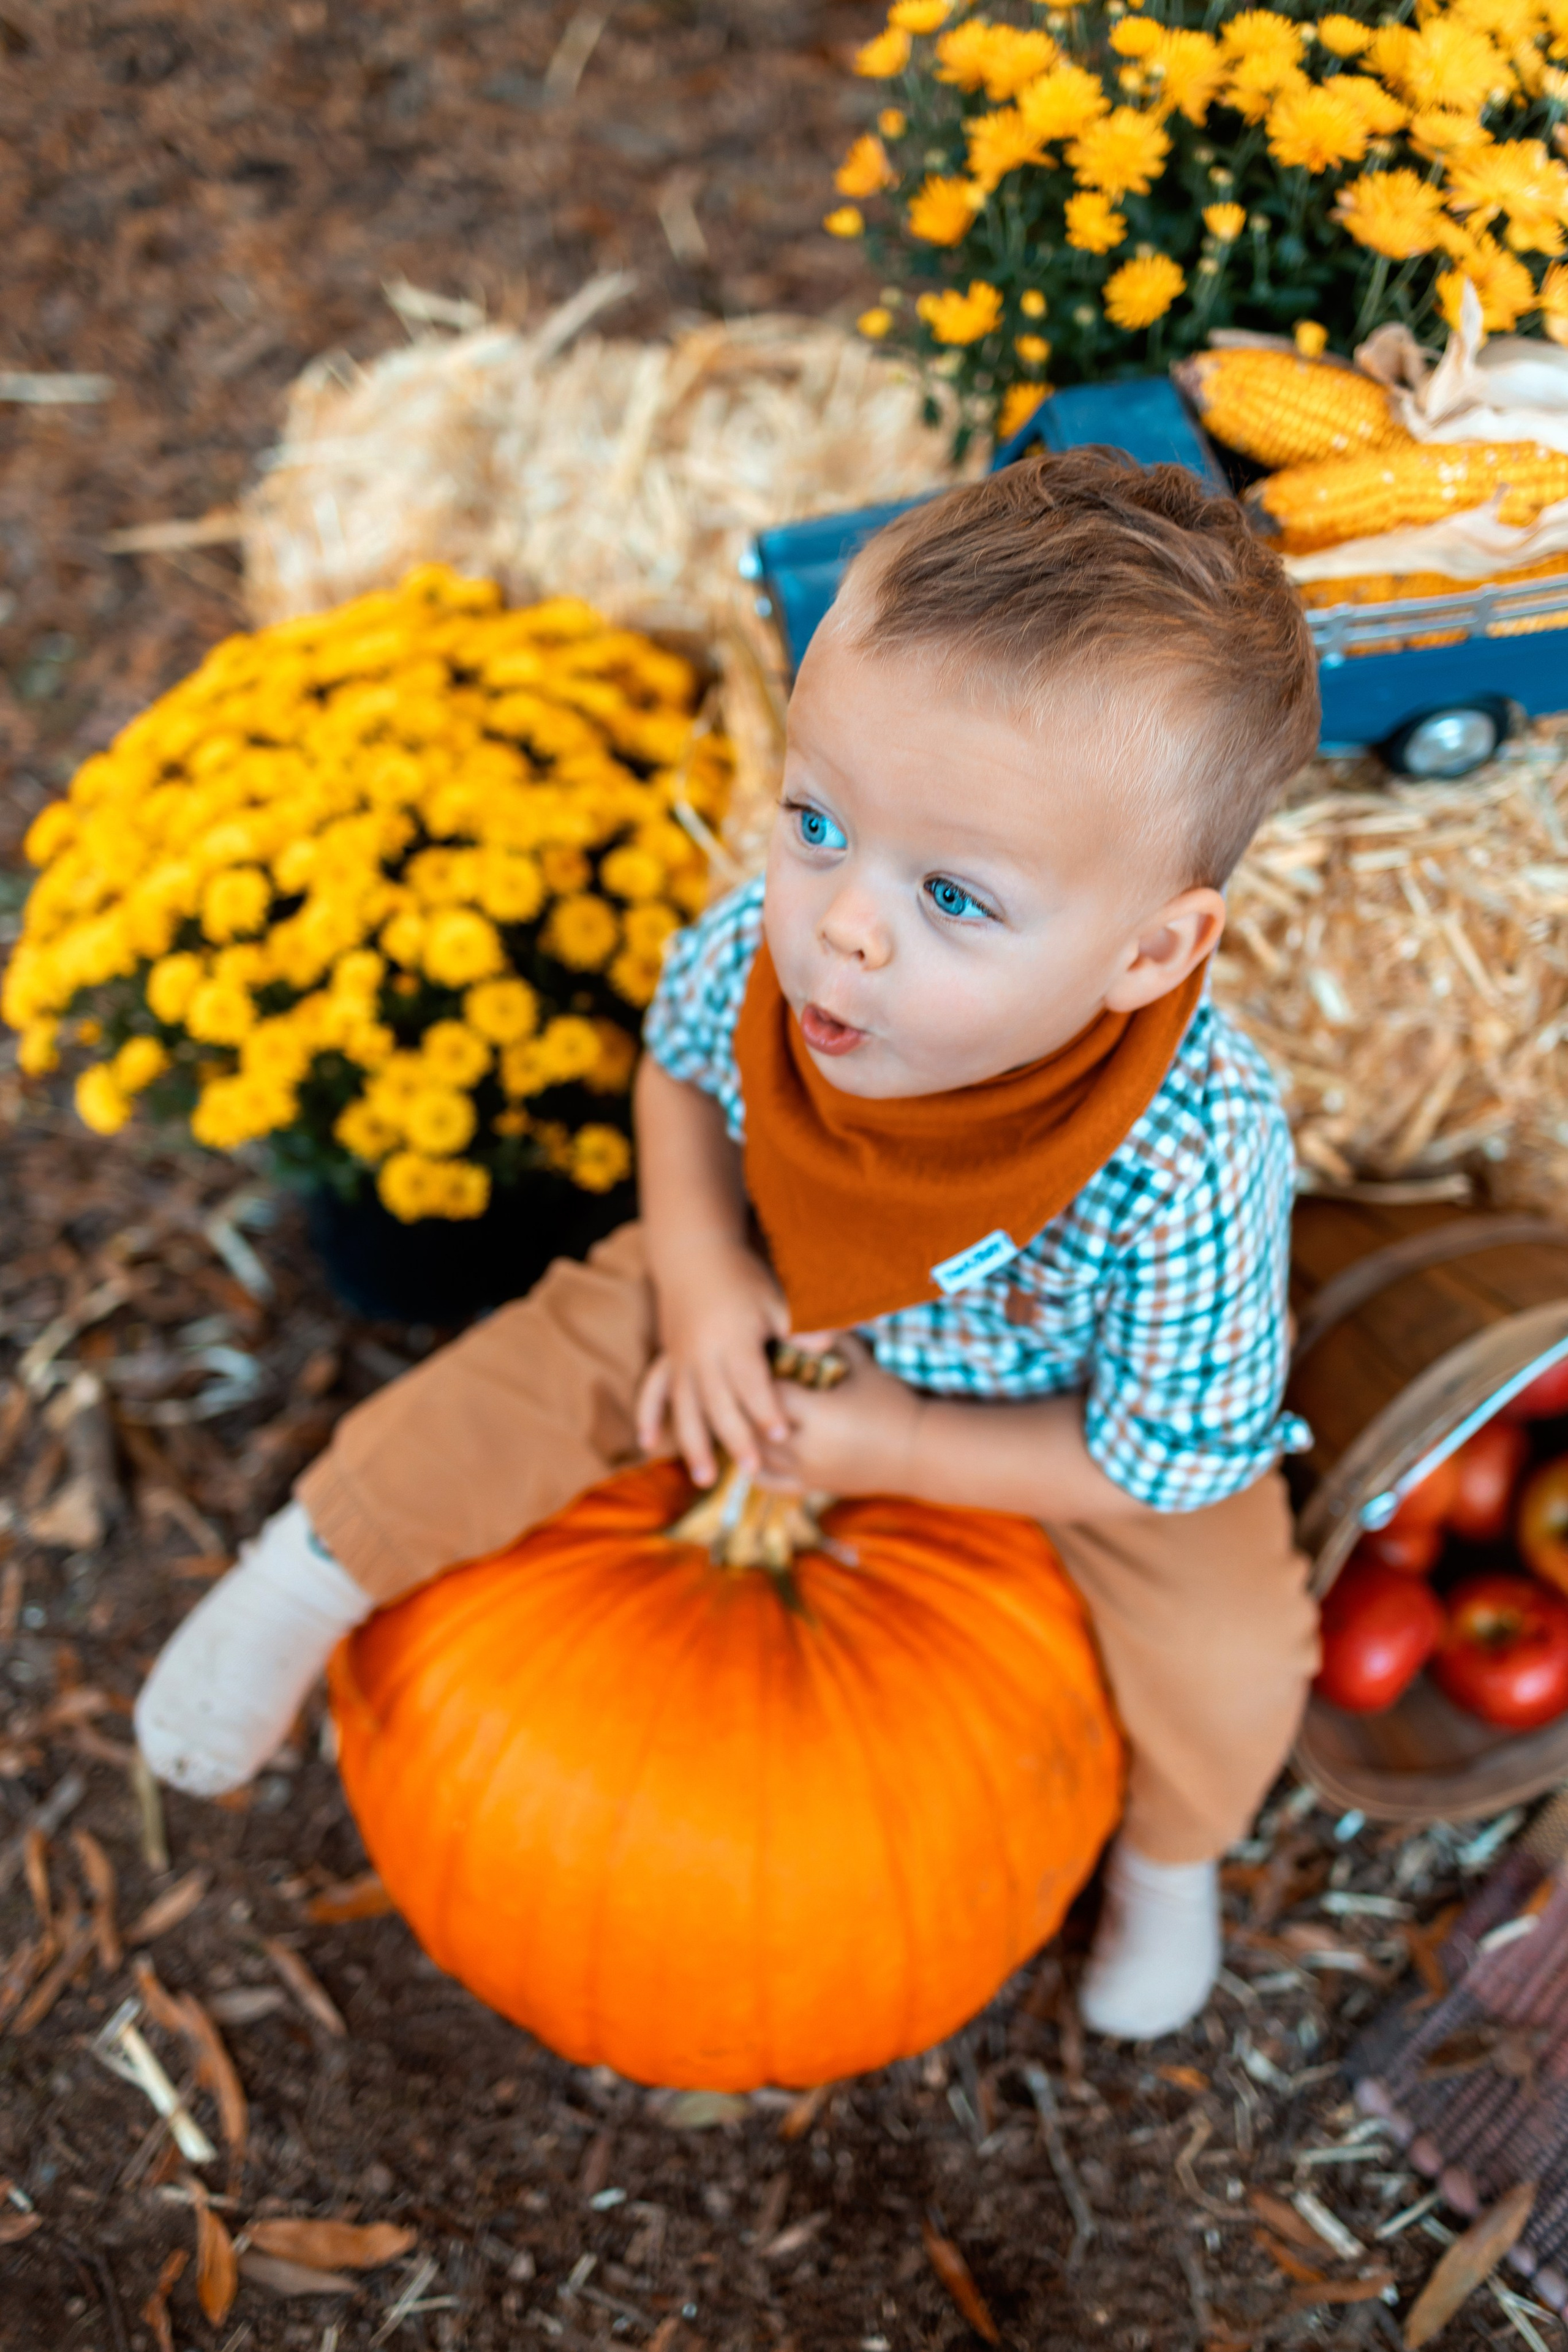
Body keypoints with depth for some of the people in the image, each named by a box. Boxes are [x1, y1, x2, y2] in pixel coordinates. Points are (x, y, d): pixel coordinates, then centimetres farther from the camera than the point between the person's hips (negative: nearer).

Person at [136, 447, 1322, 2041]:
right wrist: (699, 1275, -20)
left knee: (1229, 1664, -12)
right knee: (566, 1356, -7)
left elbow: (1172, 1457, -25)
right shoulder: (764, 950, -32)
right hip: (795, 1291, 3)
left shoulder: (1192, 1172, -43)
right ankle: (317, 1567, 19)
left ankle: (1166, 1856, 24)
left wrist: (901, 1449, -23)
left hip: (1073, 1409, -2)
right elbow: (678, 1064, -6)